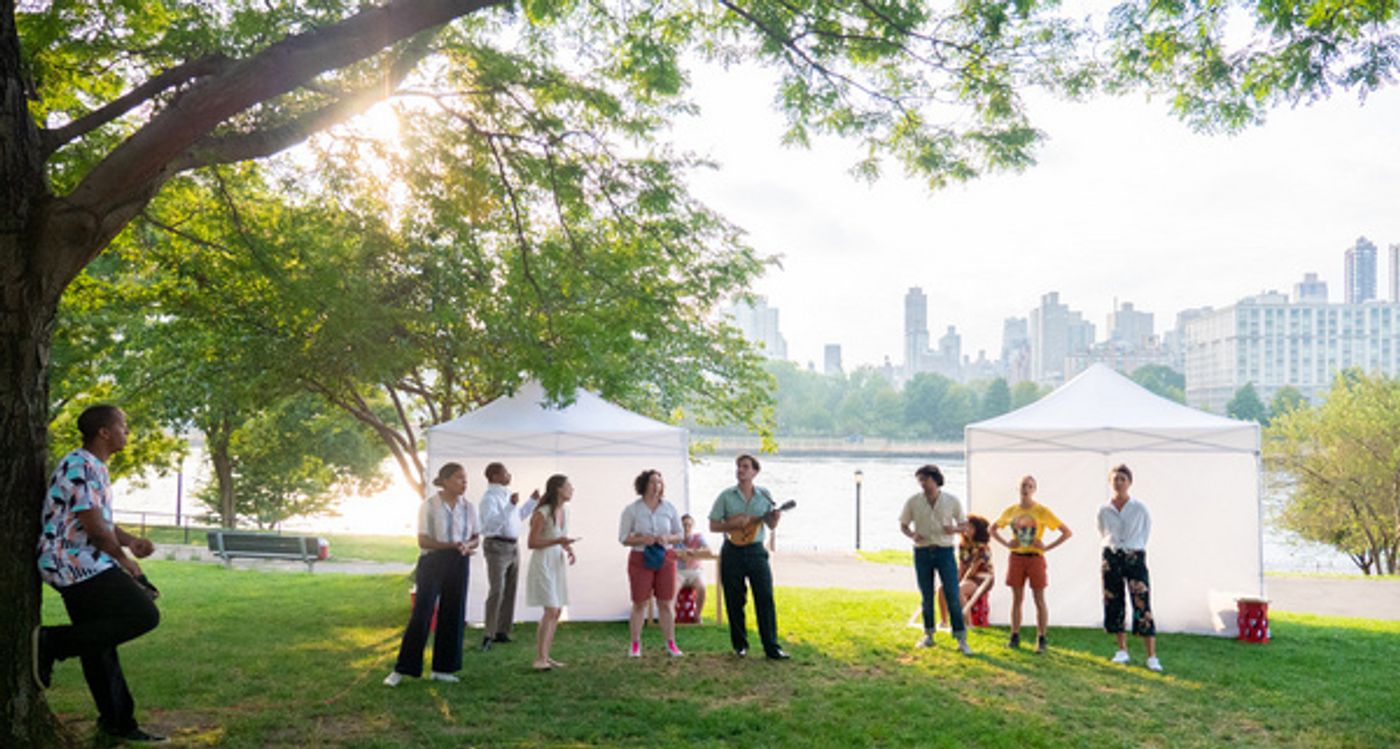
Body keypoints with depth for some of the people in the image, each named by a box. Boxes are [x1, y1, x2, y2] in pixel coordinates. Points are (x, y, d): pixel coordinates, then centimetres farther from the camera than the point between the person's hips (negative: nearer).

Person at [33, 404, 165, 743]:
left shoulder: (95, 468, 18)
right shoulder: (81, 467, -15)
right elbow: (94, 527, -19)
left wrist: (130, 541, 6)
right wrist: (124, 560, -5)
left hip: (76, 568, 10)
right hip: (77, 564, -10)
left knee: (99, 643, 12)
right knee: (144, 616, -14)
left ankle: (118, 722, 18)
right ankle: (53, 642, -9)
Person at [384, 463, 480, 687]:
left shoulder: (468, 507, 7)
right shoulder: (429, 505, -7)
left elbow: (476, 538, 10)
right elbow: (423, 541, -11)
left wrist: (467, 546, -14)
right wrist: (452, 545, -22)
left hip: (459, 566, 5)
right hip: (433, 563, -5)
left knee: (452, 616, 6)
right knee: (421, 615, -6)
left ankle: (441, 668, 17)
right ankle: (401, 670, 3)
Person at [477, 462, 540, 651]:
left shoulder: (508, 494, 14)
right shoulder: (490, 497, -13)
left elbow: (518, 515, 28)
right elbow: (491, 523, -27)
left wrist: (532, 501, 22)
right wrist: (510, 505, -32)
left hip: (513, 547, 9)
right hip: (497, 547, -9)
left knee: (510, 591, 11)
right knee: (497, 592, -13)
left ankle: (502, 632, 18)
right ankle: (488, 636, -9)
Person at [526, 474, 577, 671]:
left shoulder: (563, 512, 8)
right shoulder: (542, 513, -15)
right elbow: (531, 543, -14)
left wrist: (568, 548, 2)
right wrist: (557, 541, -23)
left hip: (557, 563, 8)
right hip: (543, 563, -8)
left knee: (556, 612, 9)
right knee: (551, 611, -13)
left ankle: (545, 656, 16)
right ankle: (540, 659, -11)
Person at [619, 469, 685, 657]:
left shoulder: (669, 508, 4)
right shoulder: (632, 510, -3)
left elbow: (679, 535, 9)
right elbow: (623, 537, -2)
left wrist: (667, 538, -12)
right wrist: (642, 539, -19)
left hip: (665, 558, 2)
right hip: (640, 558, -2)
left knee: (666, 602, 4)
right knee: (640, 603, 1)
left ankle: (670, 644, 11)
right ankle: (635, 645, 11)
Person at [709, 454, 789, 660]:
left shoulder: (764, 495, 4)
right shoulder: (726, 496, 0)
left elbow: (771, 525, 11)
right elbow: (713, 526, -1)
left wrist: (776, 517, -12)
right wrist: (734, 524, -16)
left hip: (756, 551, 1)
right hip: (733, 552, -1)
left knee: (765, 598, -4)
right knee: (735, 601, 5)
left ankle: (772, 647, 0)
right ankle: (740, 644, 19)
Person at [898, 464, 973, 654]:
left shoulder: (952, 501, -1)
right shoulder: (913, 502, 0)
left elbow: (963, 525, 7)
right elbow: (903, 525, 7)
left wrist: (954, 529, -16)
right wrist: (912, 535, -14)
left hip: (945, 551, -1)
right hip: (922, 552, 1)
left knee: (952, 596, -6)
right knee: (926, 597, 9)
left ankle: (961, 639, -2)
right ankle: (928, 635, 22)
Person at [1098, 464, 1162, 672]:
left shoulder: (1139, 508, -3)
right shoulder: (1104, 510, 4)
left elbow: (1147, 528, 12)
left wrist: (1138, 546, 8)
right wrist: (1111, 546, 11)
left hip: (1135, 557, -3)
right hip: (1111, 557, 3)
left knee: (1142, 605, -9)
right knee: (1113, 605, 5)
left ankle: (1152, 656, -6)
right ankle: (1122, 651, 19)